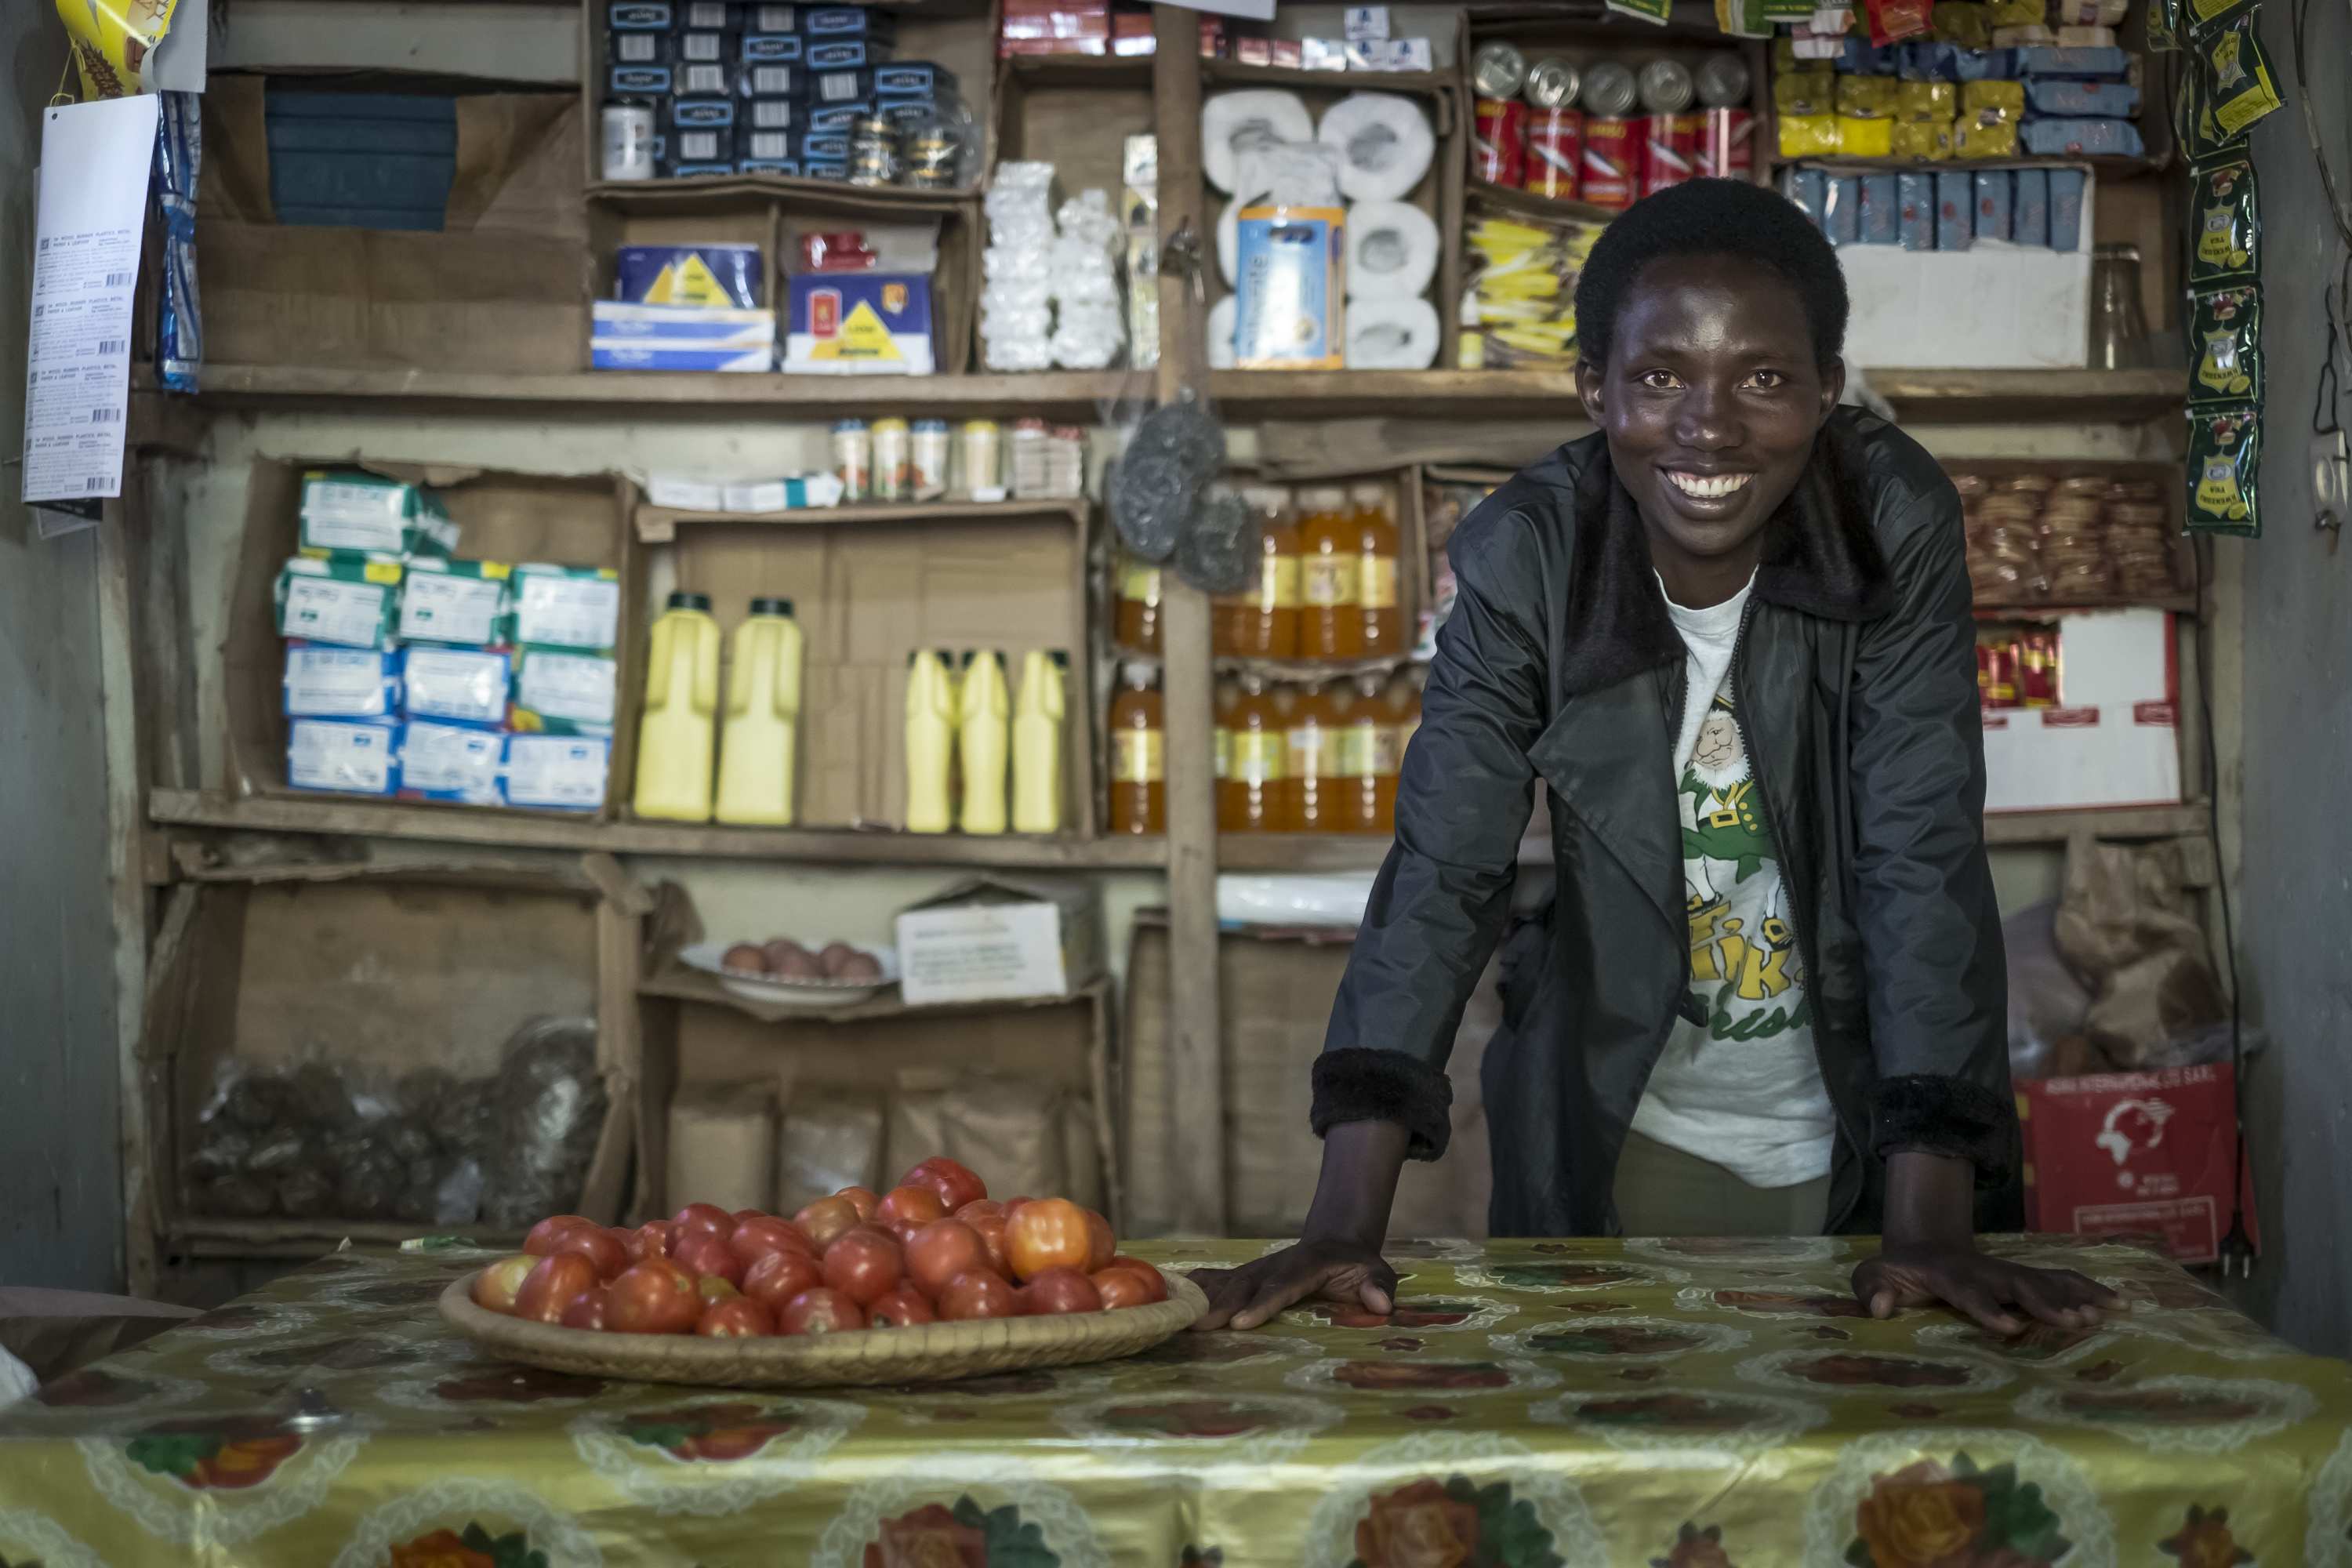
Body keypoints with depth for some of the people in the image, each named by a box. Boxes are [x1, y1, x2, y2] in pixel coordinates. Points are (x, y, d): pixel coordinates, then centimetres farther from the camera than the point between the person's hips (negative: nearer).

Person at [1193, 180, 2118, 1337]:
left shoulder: (1897, 524, -18)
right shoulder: (1525, 554, -17)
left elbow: (1926, 862, -22)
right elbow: (1442, 868, -21)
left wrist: (1932, 1228, -31)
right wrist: (1343, 1226, -31)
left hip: (1853, 1122, 0)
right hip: (1616, 1123, 0)